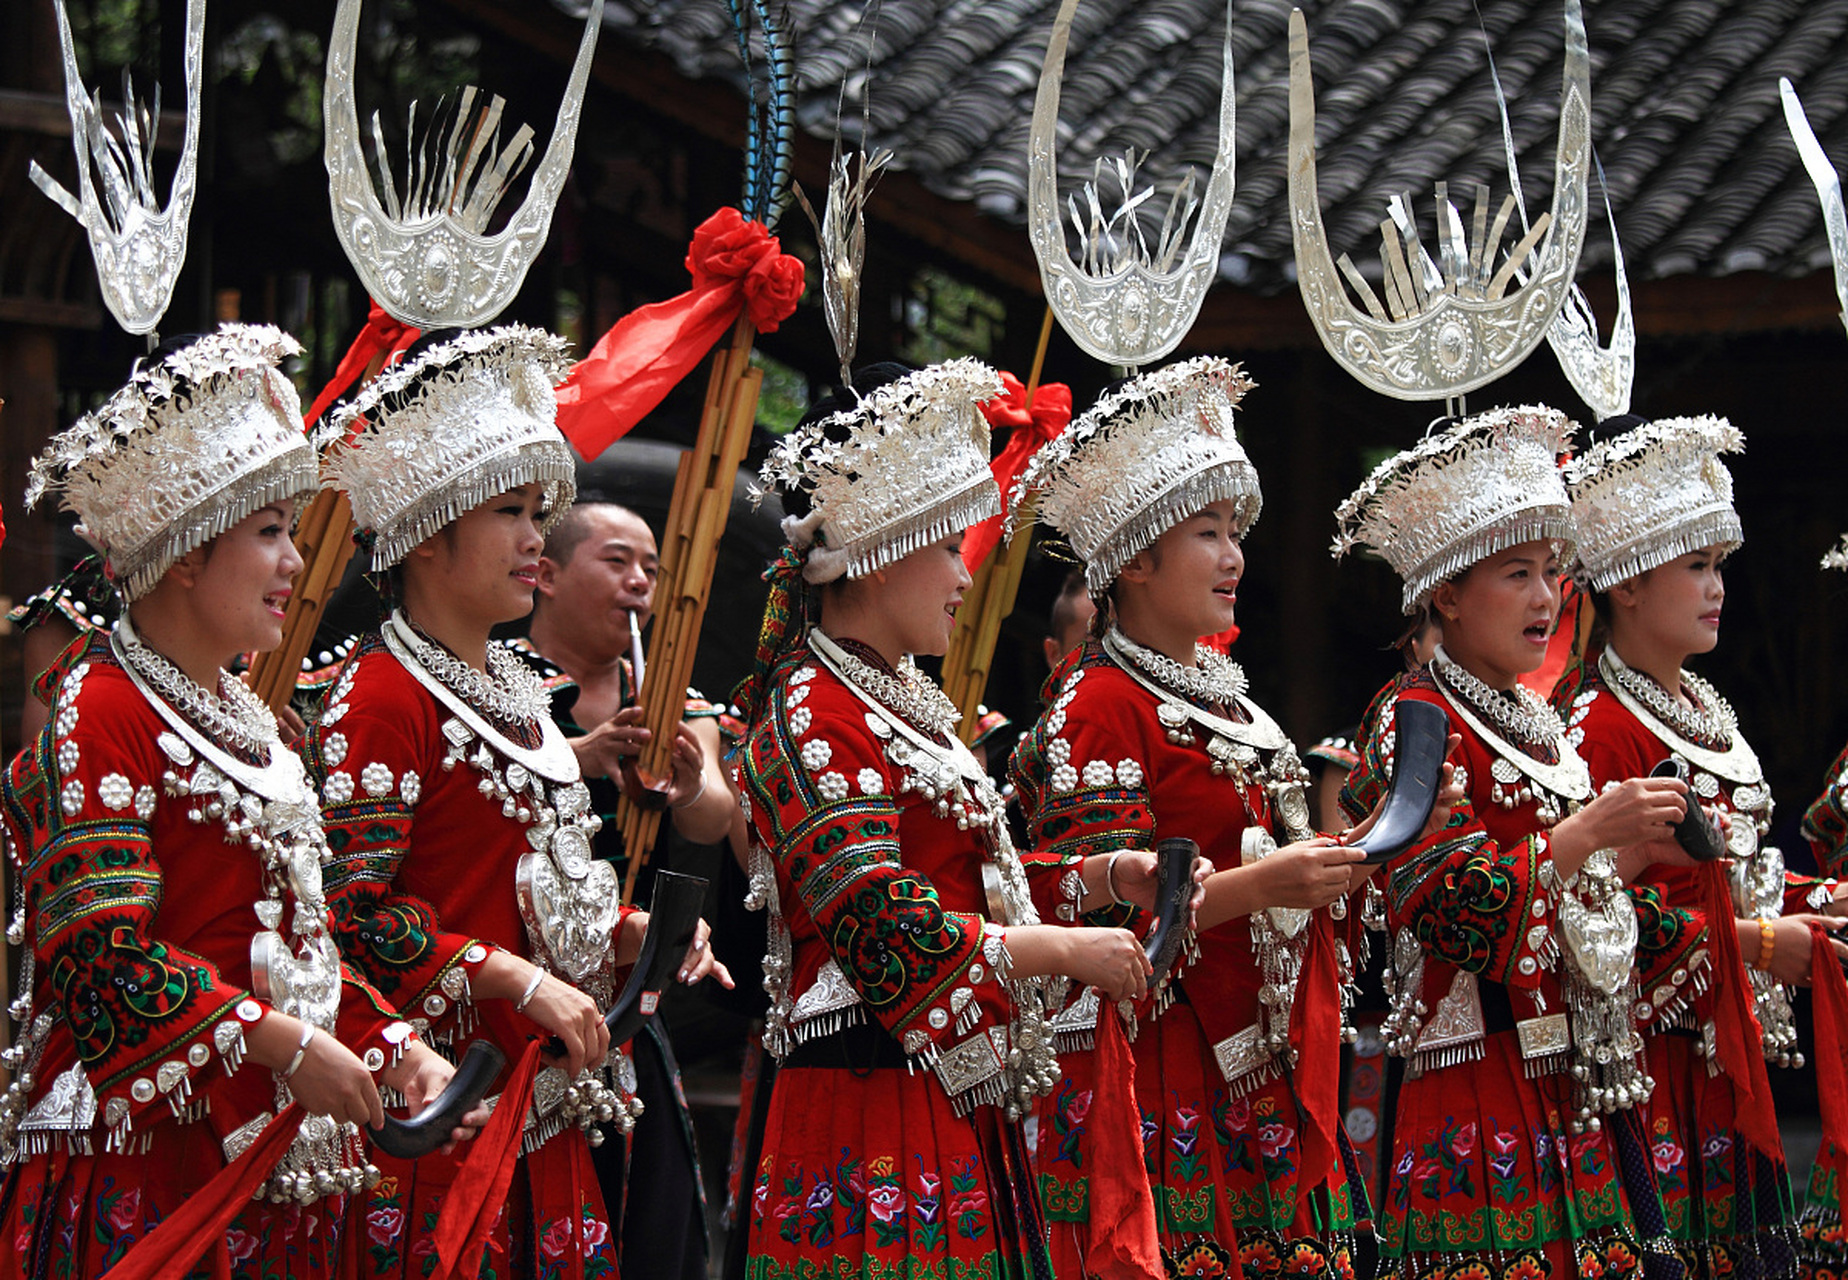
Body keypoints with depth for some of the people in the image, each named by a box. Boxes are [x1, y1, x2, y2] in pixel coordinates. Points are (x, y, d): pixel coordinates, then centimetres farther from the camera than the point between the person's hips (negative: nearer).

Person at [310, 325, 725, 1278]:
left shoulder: (513, 691, 17)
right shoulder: (379, 698, -11)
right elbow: (352, 907, -19)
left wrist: (628, 931, 8)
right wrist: (521, 980, -19)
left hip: (544, 1109, 9)